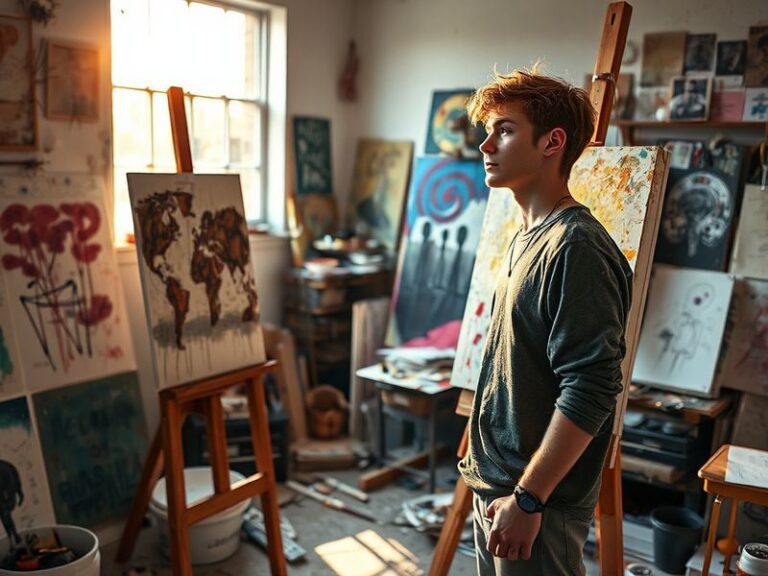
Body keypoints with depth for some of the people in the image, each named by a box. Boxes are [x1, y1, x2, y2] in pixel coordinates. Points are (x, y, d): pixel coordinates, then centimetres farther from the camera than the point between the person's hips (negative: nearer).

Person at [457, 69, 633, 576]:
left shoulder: (576, 247, -20)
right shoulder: (527, 239, 9)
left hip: (538, 501, -9)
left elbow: (591, 390, -25)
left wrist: (528, 498, -21)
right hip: (495, 486, 9)